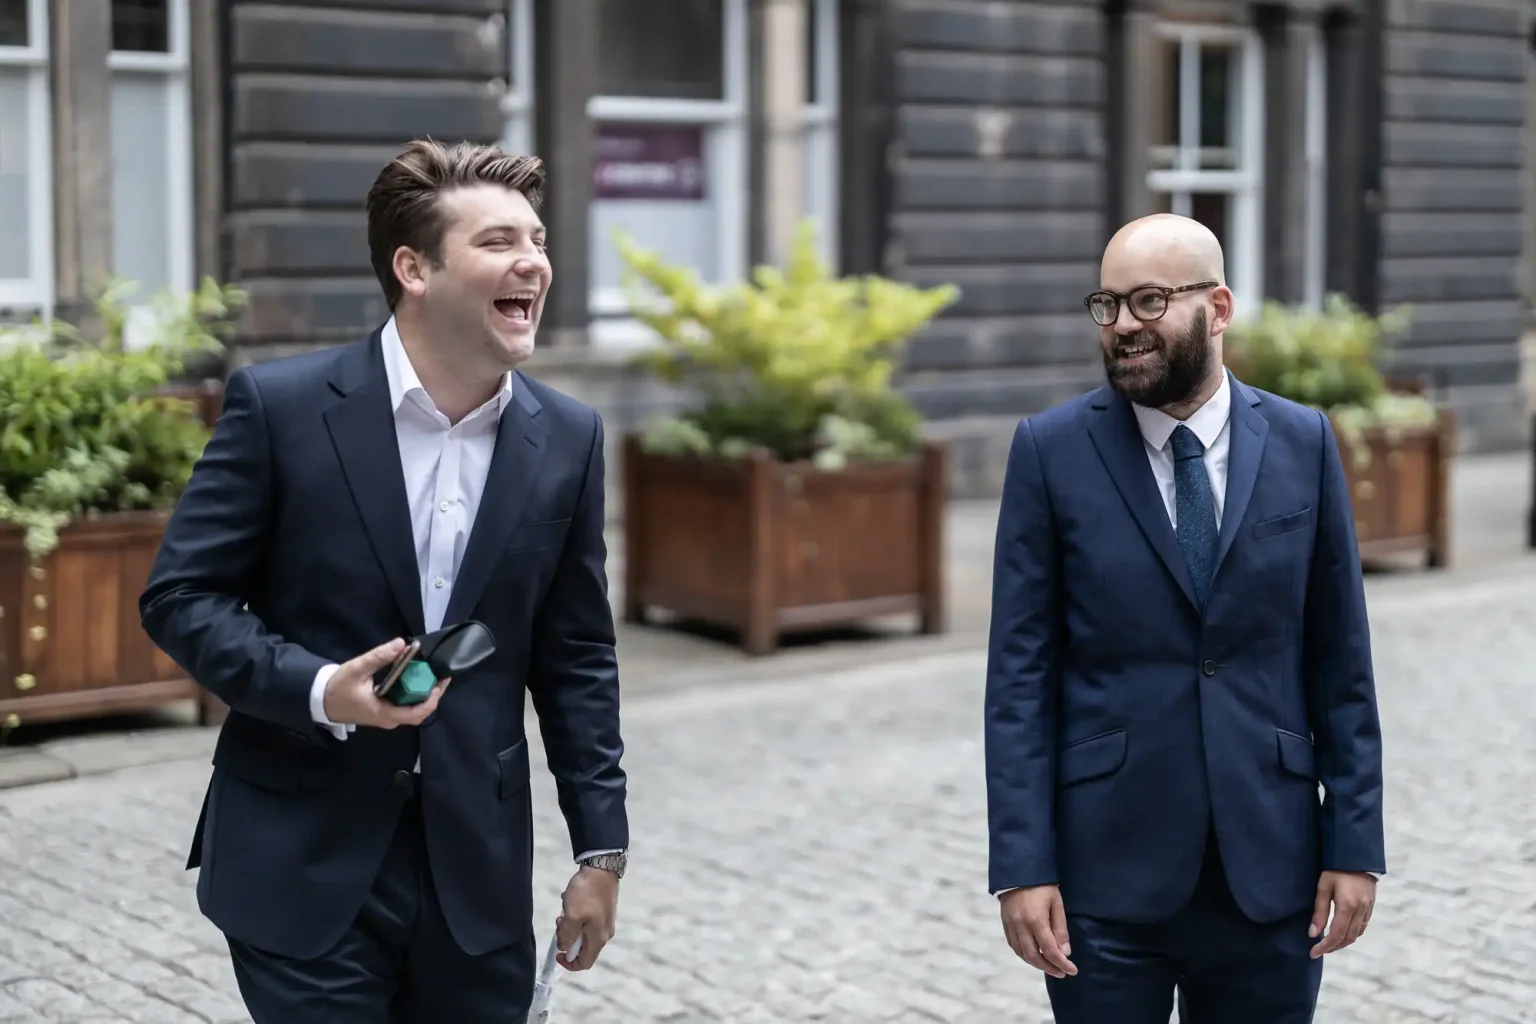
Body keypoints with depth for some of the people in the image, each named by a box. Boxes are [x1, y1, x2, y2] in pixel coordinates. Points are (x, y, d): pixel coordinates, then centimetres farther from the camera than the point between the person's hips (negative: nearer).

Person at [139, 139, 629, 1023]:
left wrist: (602, 849, 6)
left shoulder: (567, 439, 3)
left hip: (480, 874, 3)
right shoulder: (281, 406, -8)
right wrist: (318, 690, -21)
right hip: (305, 867, -3)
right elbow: (180, 596, -5)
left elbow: (576, 657, 8)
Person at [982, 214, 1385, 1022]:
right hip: (1105, 872, -1)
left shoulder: (1303, 443, 2)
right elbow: (1020, 672, -4)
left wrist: (1355, 842, 0)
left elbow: (1340, 659, 4)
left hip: (1270, 868, 2)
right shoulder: (1051, 449, -3)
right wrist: (1021, 865, -9)